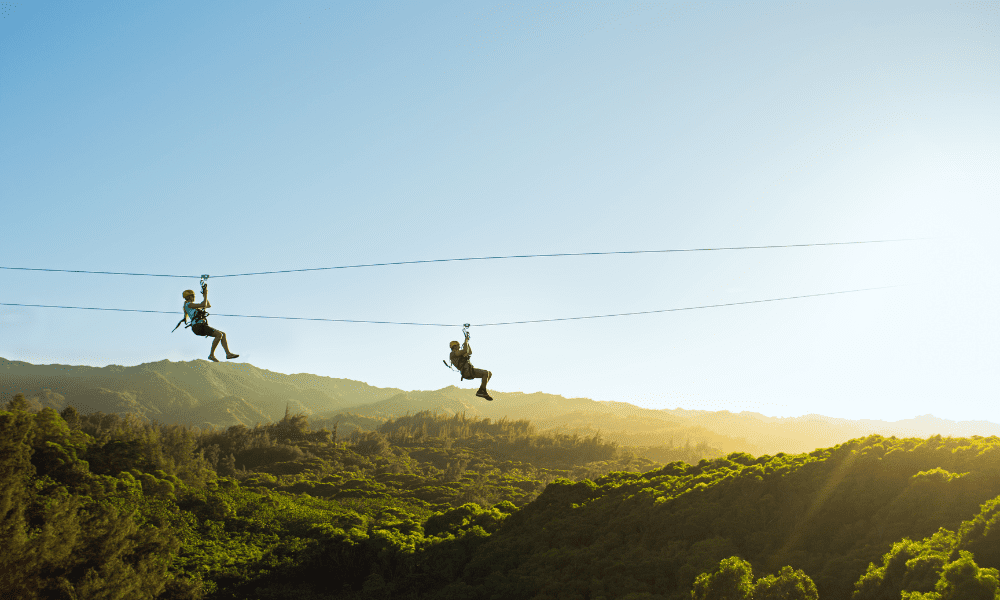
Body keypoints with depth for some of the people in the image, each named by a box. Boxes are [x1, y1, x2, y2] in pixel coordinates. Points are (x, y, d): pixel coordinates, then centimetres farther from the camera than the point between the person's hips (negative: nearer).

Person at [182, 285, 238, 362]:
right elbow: (204, 305, -13)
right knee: (219, 334, -23)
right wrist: (205, 294, -2)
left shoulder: (193, 306, 27)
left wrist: (205, 296, 21)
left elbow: (209, 305, 29)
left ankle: (228, 354, -9)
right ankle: (211, 355, -18)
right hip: (198, 326, -10)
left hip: (202, 327, 10)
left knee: (223, 334, 1)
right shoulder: (188, 305, -2)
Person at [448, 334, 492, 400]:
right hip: (467, 371, -10)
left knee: (489, 374, 4)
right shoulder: (453, 353, 2)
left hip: (470, 371, 10)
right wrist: (466, 340, 1)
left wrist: (467, 342, 29)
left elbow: (470, 352, 35)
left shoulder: (459, 355, 31)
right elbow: (465, 351, -10)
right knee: (486, 373, -24)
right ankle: (483, 391, -16)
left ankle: (480, 392, -1)